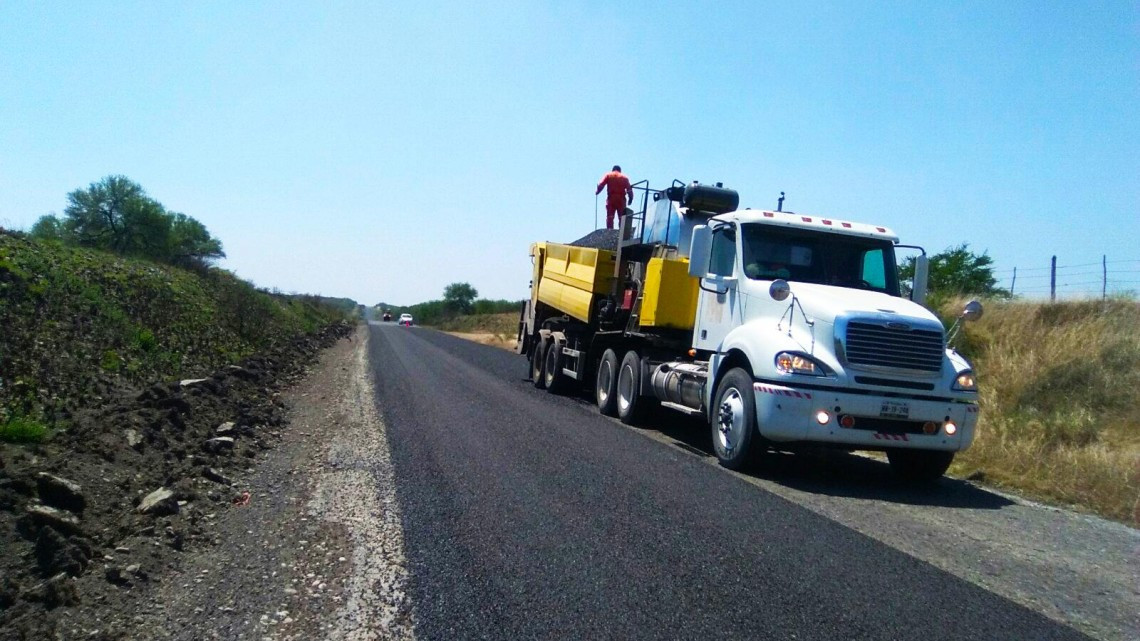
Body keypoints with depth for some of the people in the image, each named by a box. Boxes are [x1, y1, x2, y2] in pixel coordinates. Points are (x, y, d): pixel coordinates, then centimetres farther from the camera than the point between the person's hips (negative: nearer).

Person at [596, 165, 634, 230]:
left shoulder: (608, 175, 10)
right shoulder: (624, 177, 13)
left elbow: (601, 185, -3)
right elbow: (629, 189, 3)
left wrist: (597, 192, 10)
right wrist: (630, 198, 4)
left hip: (611, 198, -1)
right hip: (621, 199, 1)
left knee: (609, 217, -2)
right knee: (622, 218, 3)